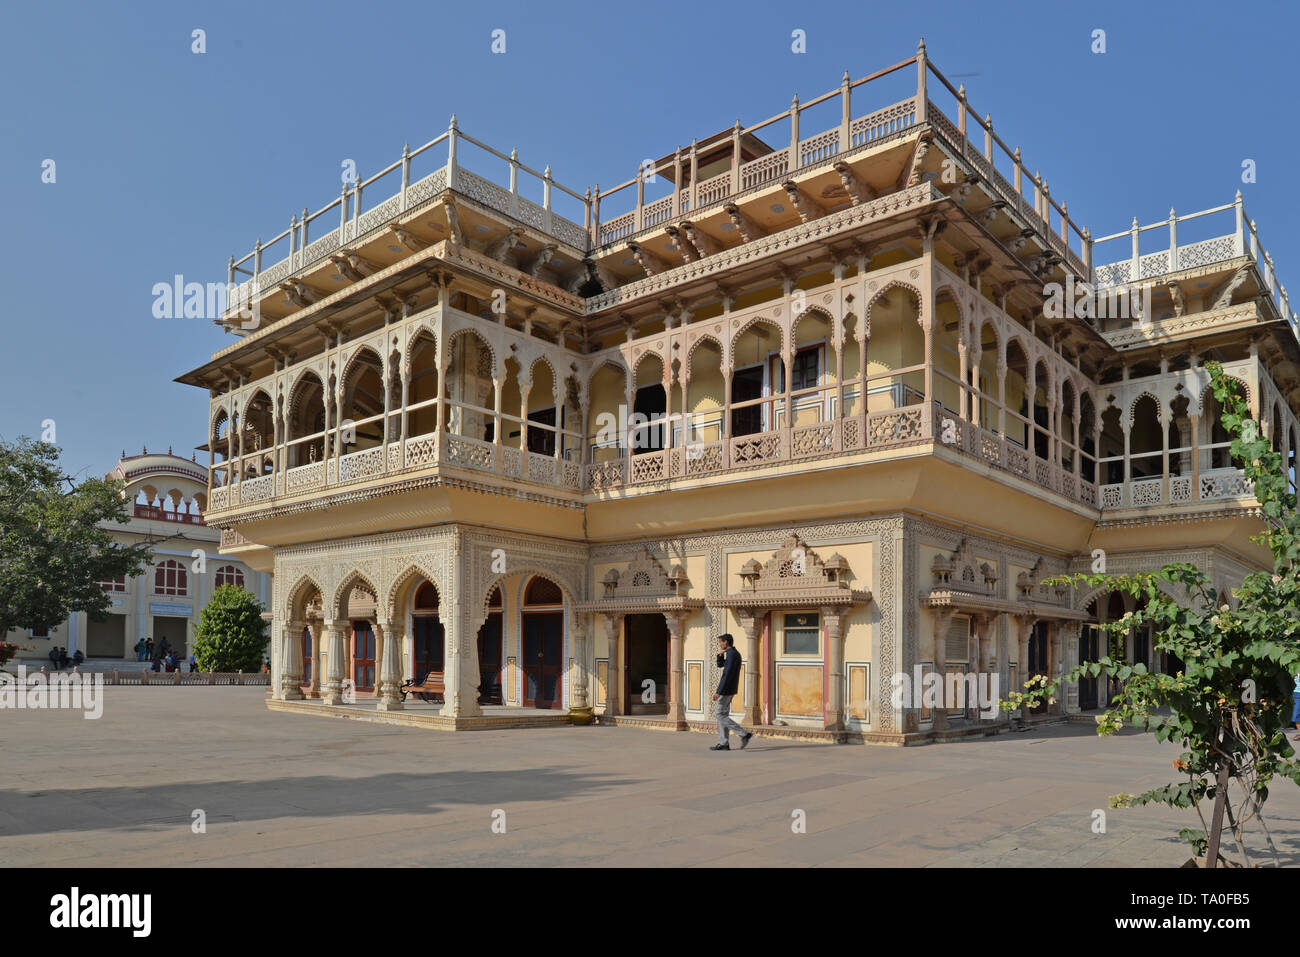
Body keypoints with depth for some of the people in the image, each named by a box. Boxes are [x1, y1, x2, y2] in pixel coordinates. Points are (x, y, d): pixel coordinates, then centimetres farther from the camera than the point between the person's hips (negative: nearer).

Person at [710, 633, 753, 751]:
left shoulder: (731, 654, -18)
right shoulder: (735, 653, 14)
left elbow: (727, 674, -24)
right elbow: (720, 665, 25)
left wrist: (718, 691, -24)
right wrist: (720, 654, 6)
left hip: (726, 689, -10)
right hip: (730, 690, 10)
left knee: (721, 716, -6)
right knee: (722, 715, 11)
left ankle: (744, 734, -11)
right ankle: (723, 743, 10)